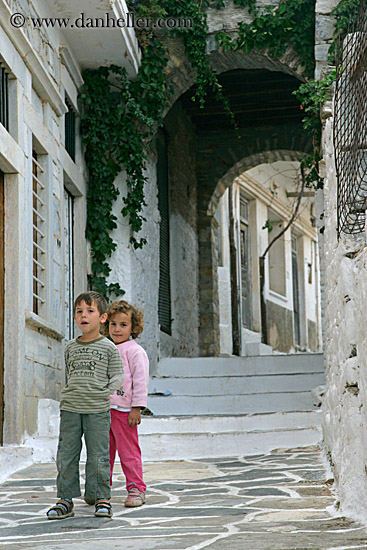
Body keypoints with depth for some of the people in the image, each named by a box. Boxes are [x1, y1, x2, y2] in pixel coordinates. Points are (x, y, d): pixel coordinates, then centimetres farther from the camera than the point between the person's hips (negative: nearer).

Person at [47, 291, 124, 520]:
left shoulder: (108, 347, 0)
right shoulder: (71, 347, 11)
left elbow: (117, 376, 3)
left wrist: (103, 394, -5)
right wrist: (72, 394, 10)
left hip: (97, 410, -4)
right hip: (70, 409, 4)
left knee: (98, 456, -1)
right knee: (66, 455, 4)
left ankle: (102, 498, 11)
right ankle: (66, 499, 12)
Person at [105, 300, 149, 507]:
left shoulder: (135, 351, -6)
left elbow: (141, 381, -10)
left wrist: (136, 408, -15)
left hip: (124, 410, -7)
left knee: (128, 451, -3)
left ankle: (136, 489, 4)